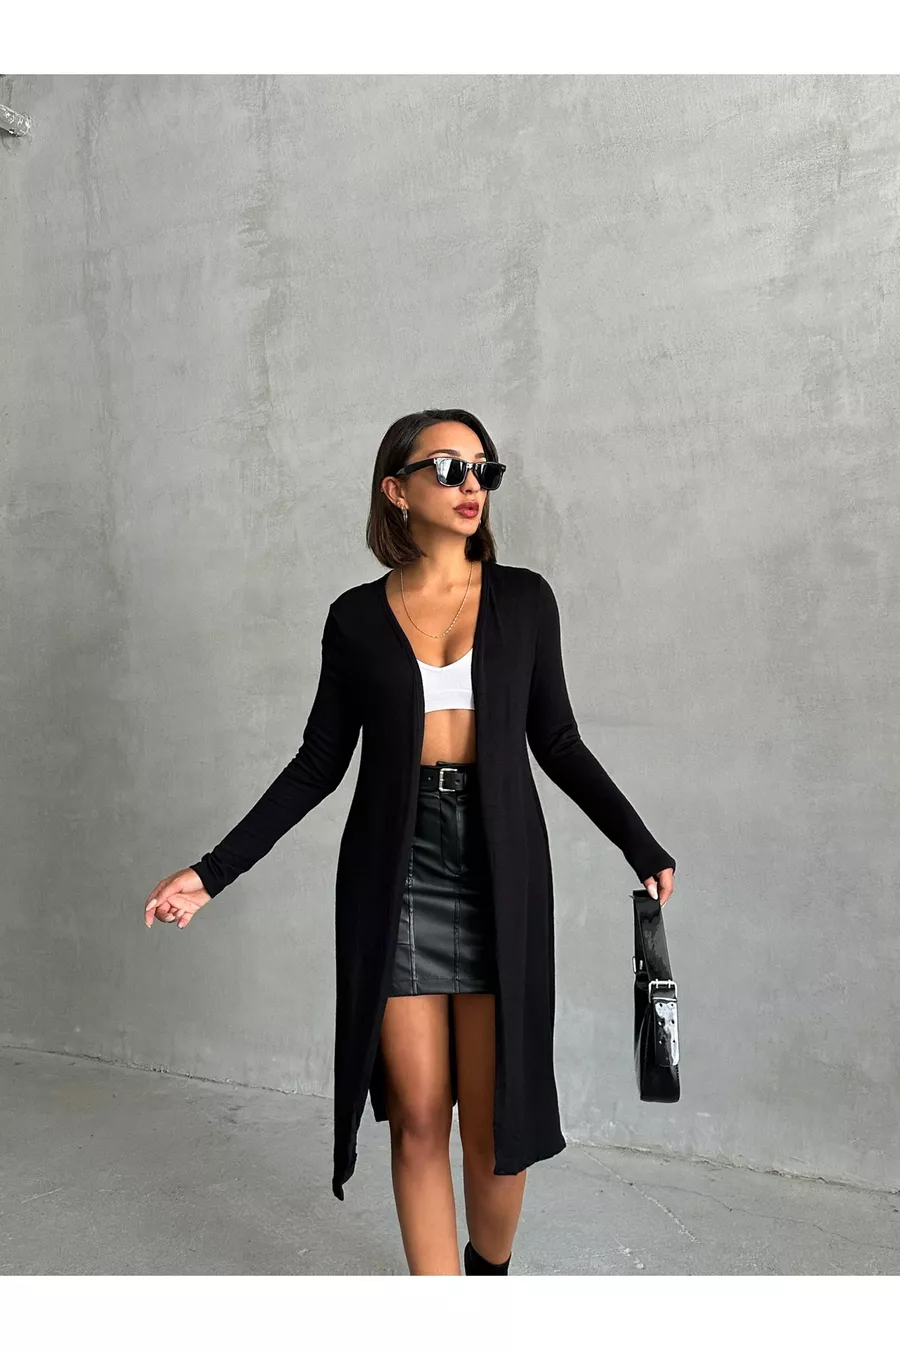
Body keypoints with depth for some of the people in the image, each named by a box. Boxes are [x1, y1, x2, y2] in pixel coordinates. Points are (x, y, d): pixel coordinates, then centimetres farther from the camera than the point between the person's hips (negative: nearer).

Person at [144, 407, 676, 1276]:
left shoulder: (523, 599, 3)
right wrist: (213, 872, 0)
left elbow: (556, 742, 8)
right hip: (396, 871, 0)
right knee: (418, 1117, 3)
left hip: (502, 869, 0)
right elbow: (319, 763, 5)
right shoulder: (358, 616, 3)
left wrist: (643, 848, 5)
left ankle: (489, 1269, 34)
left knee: (495, 1120, 4)